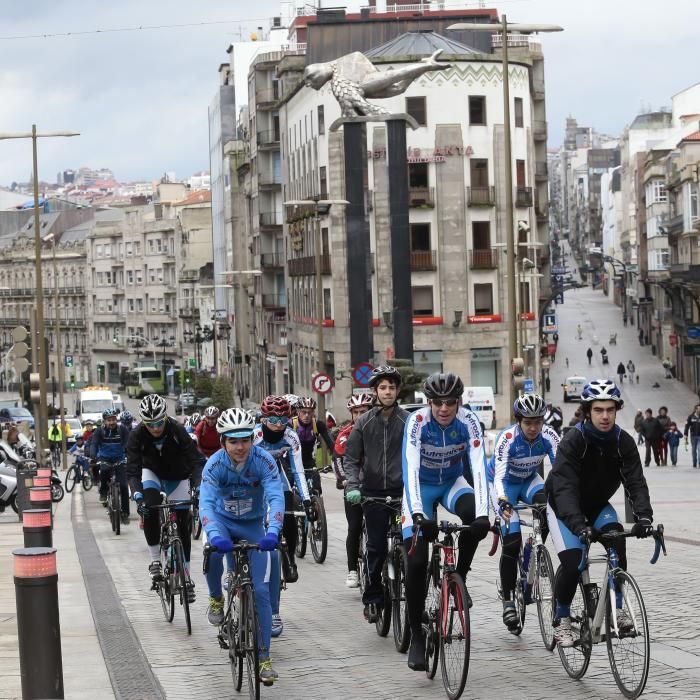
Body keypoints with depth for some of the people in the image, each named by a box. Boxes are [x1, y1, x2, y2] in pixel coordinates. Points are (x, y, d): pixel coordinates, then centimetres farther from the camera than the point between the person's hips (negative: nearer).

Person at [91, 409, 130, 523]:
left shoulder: (122, 430, -10)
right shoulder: (100, 431, -10)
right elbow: (93, 444, -20)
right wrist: (93, 457, -39)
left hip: (119, 460, 0)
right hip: (104, 459, 0)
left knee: (123, 486, -11)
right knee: (104, 470, -35)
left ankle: (125, 513, 1)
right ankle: (103, 492, -6)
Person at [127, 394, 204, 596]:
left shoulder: (177, 431, -30)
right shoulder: (137, 435, -28)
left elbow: (196, 461, -33)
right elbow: (133, 471, -32)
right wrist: (138, 495, -49)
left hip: (177, 477, 0)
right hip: (152, 473, 0)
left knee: (182, 526, -2)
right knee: (149, 508, -30)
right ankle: (155, 561, -19)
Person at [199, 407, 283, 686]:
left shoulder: (263, 461, -24)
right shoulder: (215, 464, -23)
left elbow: (276, 497, -32)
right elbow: (206, 502, -33)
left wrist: (273, 532, -50)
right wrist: (214, 535, -52)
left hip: (253, 526, 0)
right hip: (223, 521, 0)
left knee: (261, 591, -8)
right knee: (213, 551, -35)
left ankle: (264, 658, 1)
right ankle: (216, 599, -5)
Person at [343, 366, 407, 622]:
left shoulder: (408, 421, 2)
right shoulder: (364, 423, 5)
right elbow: (351, 459, 4)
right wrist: (352, 486, -12)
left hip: (402, 491, -1)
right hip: (373, 493, 1)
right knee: (375, 547, -1)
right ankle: (372, 598, 10)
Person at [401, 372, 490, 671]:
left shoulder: (468, 421, -24)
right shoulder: (417, 421, -28)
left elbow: (478, 467, -32)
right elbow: (411, 468, -37)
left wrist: (483, 513, -45)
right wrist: (417, 513, -50)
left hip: (453, 482, 1)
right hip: (422, 485, -1)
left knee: (474, 517, -34)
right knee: (417, 562, -14)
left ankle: (459, 578, -9)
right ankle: (416, 636, -2)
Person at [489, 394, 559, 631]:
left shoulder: (549, 436, -23)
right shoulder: (507, 438, -31)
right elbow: (499, 475, -40)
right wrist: (503, 502, -58)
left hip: (529, 480, 3)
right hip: (504, 483, -3)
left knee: (548, 503, -31)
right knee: (512, 540, -15)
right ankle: (508, 601, -4)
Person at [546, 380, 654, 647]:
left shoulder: (623, 442, -17)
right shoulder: (573, 441, -29)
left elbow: (636, 482, -24)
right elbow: (564, 488, -39)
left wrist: (643, 515, -43)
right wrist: (579, 526, -54)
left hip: (597, 504, 4)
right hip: (564, 507, -4)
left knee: (617, 540, -25)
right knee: (573, 563, -21)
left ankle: (617, 607, -13)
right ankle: (562, 620, 2)